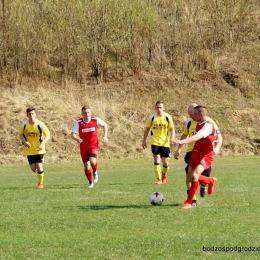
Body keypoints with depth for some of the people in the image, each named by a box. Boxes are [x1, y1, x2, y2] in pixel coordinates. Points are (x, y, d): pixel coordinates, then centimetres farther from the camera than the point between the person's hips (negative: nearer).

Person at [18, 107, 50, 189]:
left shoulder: (40, 124, -14)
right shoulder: (24, 124, -8)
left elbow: (48, 135, -8)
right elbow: (20, 134, 7)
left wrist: (42, 143, -24)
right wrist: (24, 141, -13)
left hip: (39, 149, -2)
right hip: (29, 149, 2)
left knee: (39, 167, -10)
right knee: (33, 169, -1)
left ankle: (40, 183, 12)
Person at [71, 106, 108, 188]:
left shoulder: (96, 120, -10)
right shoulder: (78, 122, -13)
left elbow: (105, 125, 9)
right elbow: (72, 134, -18)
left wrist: (105, 136, 0)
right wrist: (77, 138, -40)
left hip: (93, 145, -1)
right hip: (83, 147, 1)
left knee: (92, 161, -24)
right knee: (86, 165, 5)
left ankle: (95, 172, 10)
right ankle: (90, 182, 27)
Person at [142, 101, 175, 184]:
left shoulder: (168, 117, -2)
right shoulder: (152, 117, -1)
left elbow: (172, 129, 3)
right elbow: (147, 128, 8)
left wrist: (172, 138, -14)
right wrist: (144, 140, 8)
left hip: (165, 142, 1)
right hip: (155, 142, -1)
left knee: (165, 162, 5)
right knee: (157, 159, -13)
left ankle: (164, 174, 35)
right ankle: (159, 179, -7)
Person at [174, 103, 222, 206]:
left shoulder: (209, 122, -8)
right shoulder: (189, 122, 4)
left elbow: (219, 137, -6)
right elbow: (184, 135, 20)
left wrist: (217, 148, -25)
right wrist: (179, 149, 13)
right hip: (191, 152, 3)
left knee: (205, 176, -6)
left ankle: (203, 186, 33)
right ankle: (192, 200, -4)